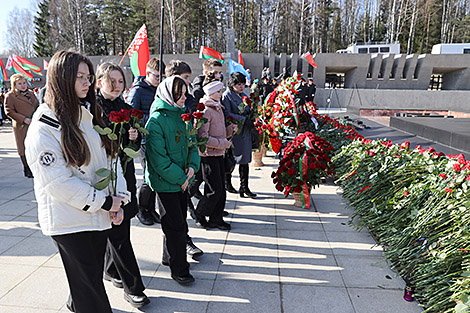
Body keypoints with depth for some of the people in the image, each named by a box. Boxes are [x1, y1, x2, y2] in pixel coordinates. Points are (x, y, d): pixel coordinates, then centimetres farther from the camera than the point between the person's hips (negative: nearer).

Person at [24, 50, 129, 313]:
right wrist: (104, 202, -15)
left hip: (99, 215, 7)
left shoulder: (90, 115, 9)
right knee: (91, 289, 4)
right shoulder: (45, 126, -13)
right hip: (69, 220, -6)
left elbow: (110, 158, 8)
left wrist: (118, 200, -3)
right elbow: (57, 181, -17)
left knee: (93, 275, 22)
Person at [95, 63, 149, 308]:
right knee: (119, 233, -1)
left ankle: (111, 270, 39)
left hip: (124, 175, 6)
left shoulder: (125, 108, 11)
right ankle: (132, 287, 9)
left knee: (118, 227, 17)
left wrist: (134, 138, -5)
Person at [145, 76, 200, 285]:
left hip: (182, 179, 8)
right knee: (176, 225, -1)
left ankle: (170, 256, 38)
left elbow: (192, 142, 13)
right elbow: (158, 157, -20)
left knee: (179, 220, 18)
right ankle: (179, 269, 15)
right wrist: (179, 177, -17)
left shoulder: (183, 115, 8)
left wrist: (193, 166, -4)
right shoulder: (156, 120, -16)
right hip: (165, 181, -8)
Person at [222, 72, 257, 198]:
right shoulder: (226, 96, -4)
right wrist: (244, 120, -17)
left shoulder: (244, 96, 17)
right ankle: (227, 183, 26)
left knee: (245, 160, 2)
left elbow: (249, 112, 24)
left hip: (244, 132, 6)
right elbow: (227, 114, -14)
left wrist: (251, 119, 1)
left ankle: (244, 188, 7)